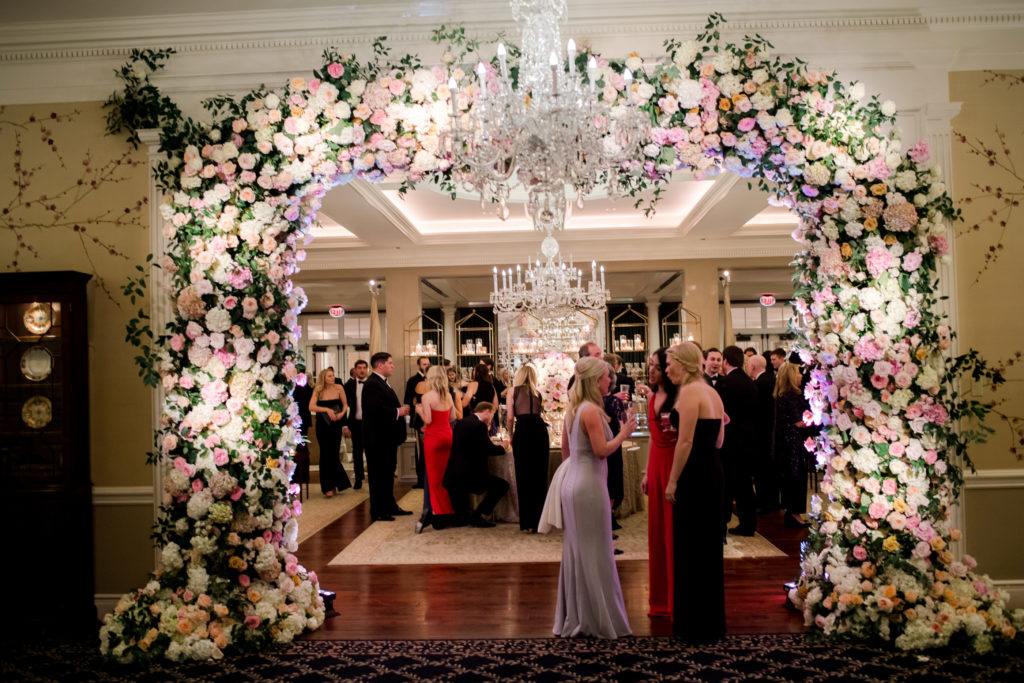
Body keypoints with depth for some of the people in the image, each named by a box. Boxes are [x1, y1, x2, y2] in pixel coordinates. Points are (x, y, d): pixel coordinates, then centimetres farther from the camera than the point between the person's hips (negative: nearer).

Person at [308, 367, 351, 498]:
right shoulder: (317, 390, -4)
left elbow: (345, 405, 8)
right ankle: (327, 487, 6)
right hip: (322, 426, -1)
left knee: (334, 454, 4)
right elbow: (311, 407, -16)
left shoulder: (339, 388, -2)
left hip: (335, 425, 1)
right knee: (325, 454, -3)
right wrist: (327, 409, -25)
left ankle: (332, 485, 21)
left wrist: (342, 413, -10)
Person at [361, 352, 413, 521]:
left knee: (388, 472, 19)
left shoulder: (381, 383, 17)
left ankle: (389, 506, 30)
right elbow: (376, 409, -30)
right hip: (378, 438, -11)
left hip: (387, 437, 11)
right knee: (378, 474, -2)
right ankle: (377, 512, 6)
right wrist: (398, 412, -20)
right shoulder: (372, 384, -18)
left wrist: (401, 410, 6)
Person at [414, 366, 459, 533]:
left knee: (434, 476, 3)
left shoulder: (427, 397, -13)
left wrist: (419, 410, 1)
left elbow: (428, 420, -16)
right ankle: (450, 512, 20)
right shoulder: (448, 396, 4)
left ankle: (439, 512, 1)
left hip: (433, 438, -5)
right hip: (448, 436, 5)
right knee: (446, 474, 13)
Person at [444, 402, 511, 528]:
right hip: (468, 474, -9)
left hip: (452, 476, 9)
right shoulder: (479, 425, -11)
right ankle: (476, 515, -3)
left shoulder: (460, 423, 16)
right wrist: (502, 446, 7)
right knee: (502, 485, -2)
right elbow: (490, 449, -13)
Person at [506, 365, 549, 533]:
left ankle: (527, 522, 6)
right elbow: (538, 412, 17)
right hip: (540, 429, 3)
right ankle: (539, 520, 13)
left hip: (523, 430, -3)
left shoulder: (513, 391, 13)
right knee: (540, 476, 8)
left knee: (523, 477, 3)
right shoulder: (537, 393, 22)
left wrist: (511, 435, 21)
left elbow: (510, 417, 7)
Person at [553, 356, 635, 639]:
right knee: (595, 555, 1)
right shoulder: (591, 411, -16)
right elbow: (601, 450, -20)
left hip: (572, 484, 9)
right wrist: (623, 433, -7)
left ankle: (573, 618, 24)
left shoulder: (573, 409, 10)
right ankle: (600, 620, 11)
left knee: (575, 553, 14)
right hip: (589, 486, -9)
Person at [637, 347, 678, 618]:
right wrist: (647, 472, 16)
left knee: (675, 533, 0)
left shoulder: (679, 398, -12)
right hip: (656, 466, 7)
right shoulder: (652, 398, 11)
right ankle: (660, 599, 25)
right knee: (656, 532, 13)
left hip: (675, 465, -7)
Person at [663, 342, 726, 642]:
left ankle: (694, 625, 12)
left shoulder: (690, 392, -15)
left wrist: (672, 481, -15)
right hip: (713, 471, 9)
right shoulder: (712, 392, 13)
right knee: (709, 546, 17)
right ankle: (712, 622, 28)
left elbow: (685, 442, -19)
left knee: (690, 548, 2)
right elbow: (718, 440, 14)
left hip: (694, 474, -9)